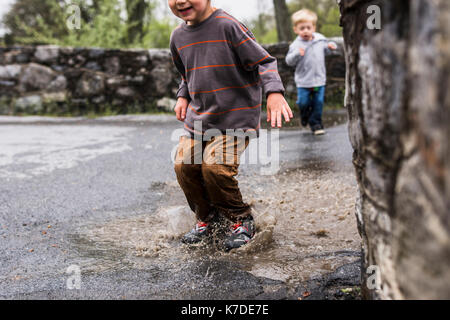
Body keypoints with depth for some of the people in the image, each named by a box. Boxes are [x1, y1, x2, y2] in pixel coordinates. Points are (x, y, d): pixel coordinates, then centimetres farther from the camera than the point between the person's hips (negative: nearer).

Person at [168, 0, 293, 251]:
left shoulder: (228, 26, -12)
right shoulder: (179, 37, 9)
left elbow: (264, 61, -12)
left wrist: (274, 92, -27)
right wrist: (183, 96, 11)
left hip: (235, 119, -6)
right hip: (197, 119, 7)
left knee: (215, 166, -21)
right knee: (184, 165, -6)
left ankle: (242, 220, 5)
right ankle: (207, 219, 18)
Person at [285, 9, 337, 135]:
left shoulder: (320, 40, 3)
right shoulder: (296, 45, -9)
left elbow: (326, 49, 23)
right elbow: (289, 61, -11)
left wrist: (331, 46, 0)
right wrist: (297, 54, -29)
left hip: (319, 80, 3)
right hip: (303, 81, -3)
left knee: (318, 102, 5)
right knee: (303, 102, 1)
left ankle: (315, 123, 20)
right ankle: (305, 116, 33)